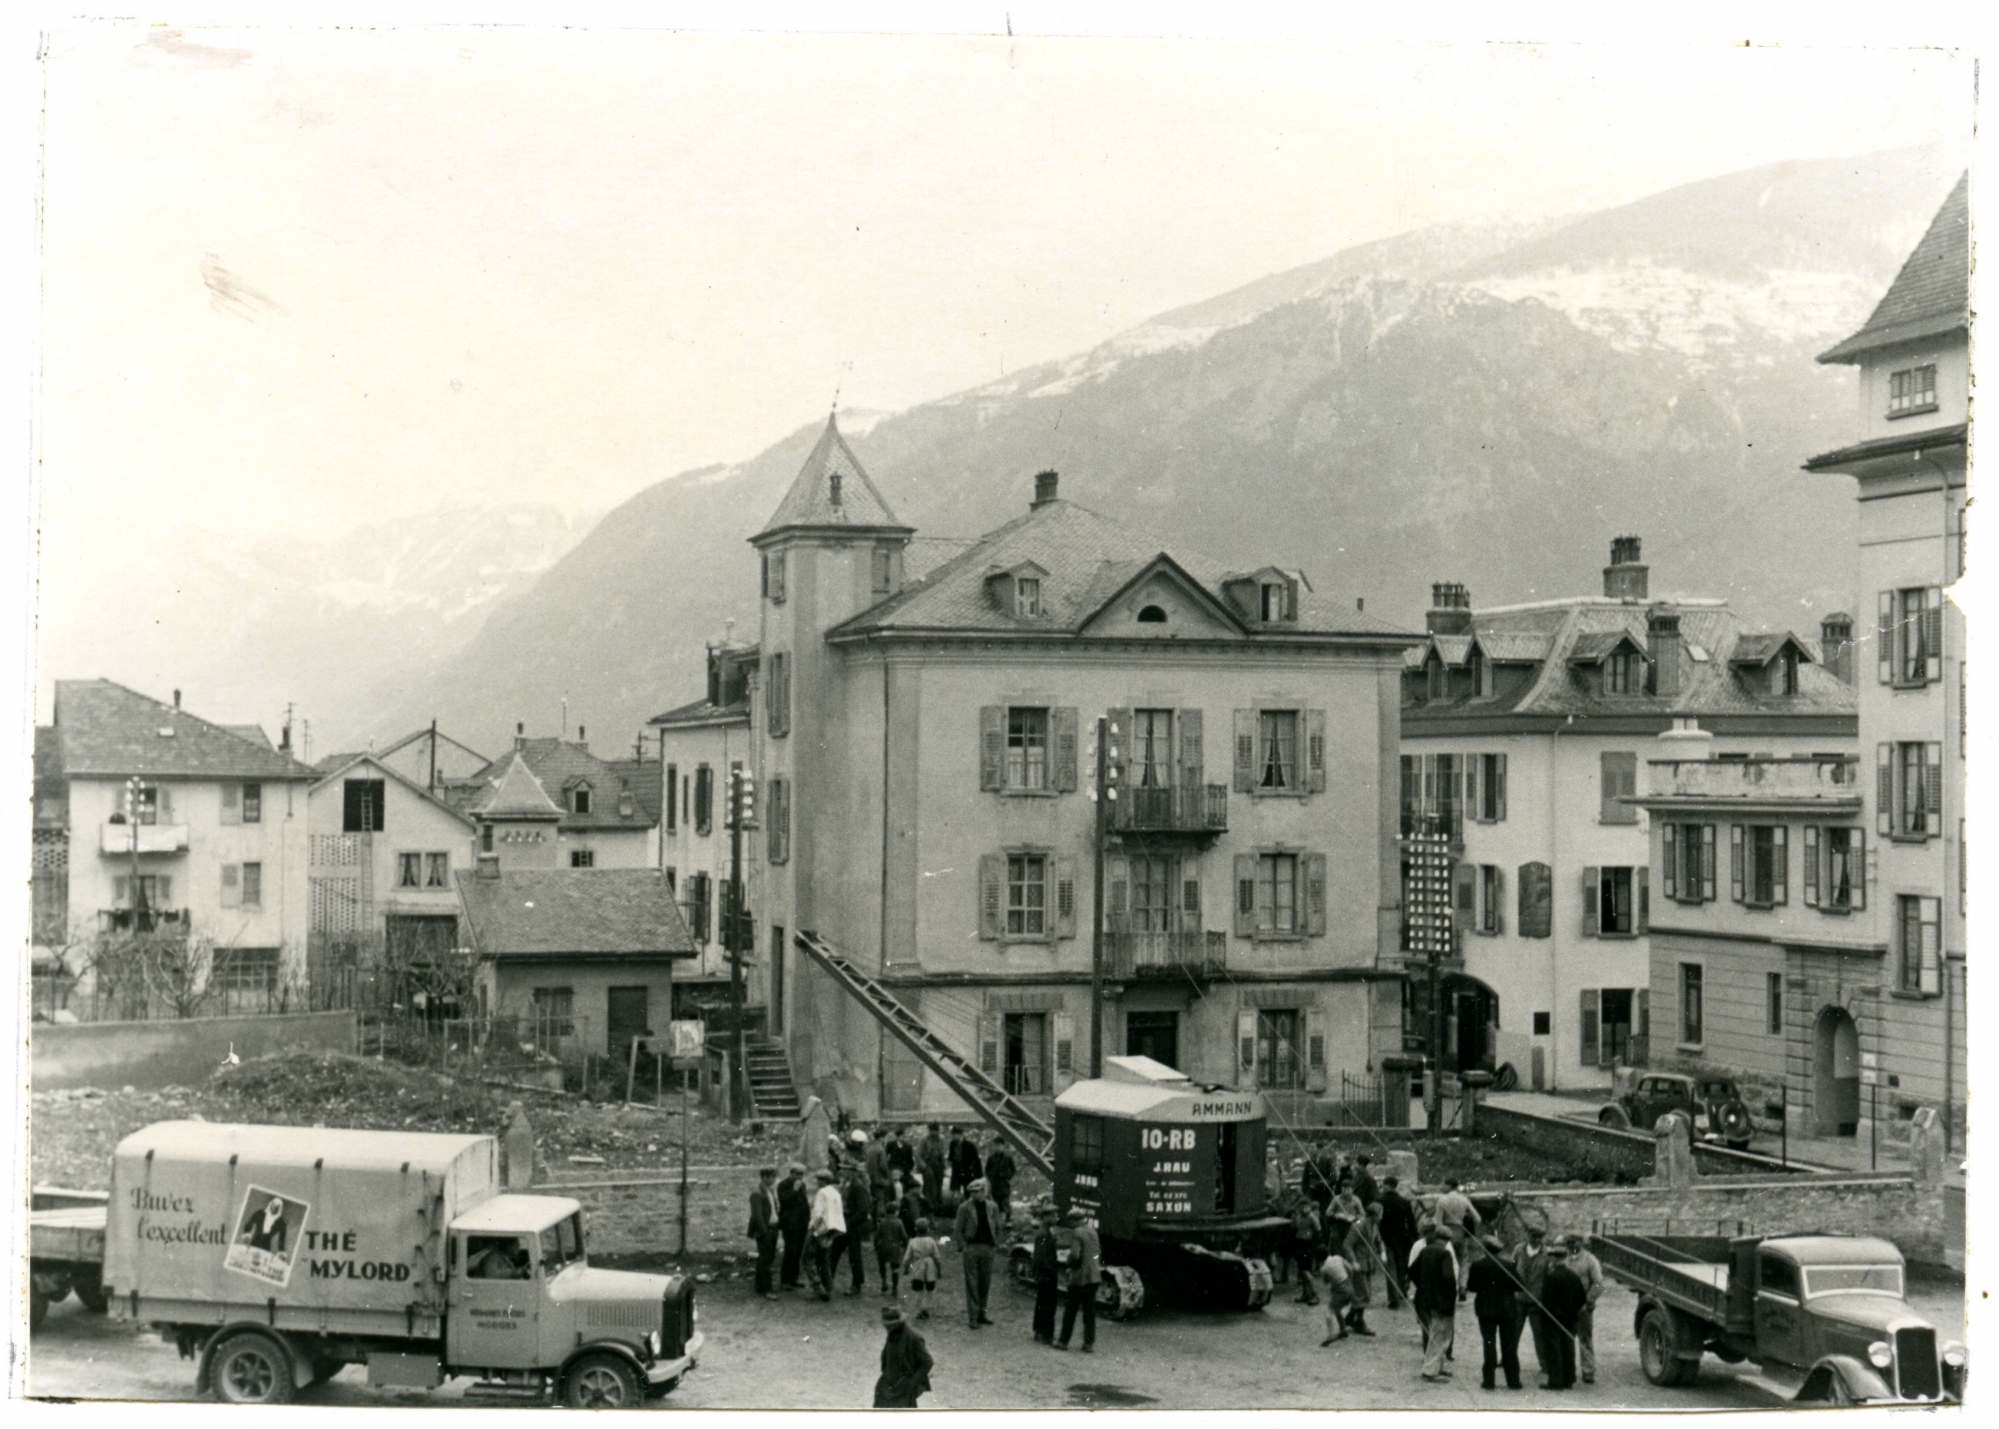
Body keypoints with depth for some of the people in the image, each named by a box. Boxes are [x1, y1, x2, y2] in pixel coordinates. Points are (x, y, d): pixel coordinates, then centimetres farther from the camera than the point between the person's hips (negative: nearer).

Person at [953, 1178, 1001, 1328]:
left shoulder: (991, 1207, 7)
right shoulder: (965, 1208, -2)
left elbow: (997, 1227, 13)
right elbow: (959, 1230, -2)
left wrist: (996, 1246, 5)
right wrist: (961, 1249, -8)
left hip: (987, 1248, 3)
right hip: (971, 1248, -3)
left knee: (985, 1282, 8)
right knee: (972, 1283, -1)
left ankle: (981, 1312, 20)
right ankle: (973, 1317, 3)